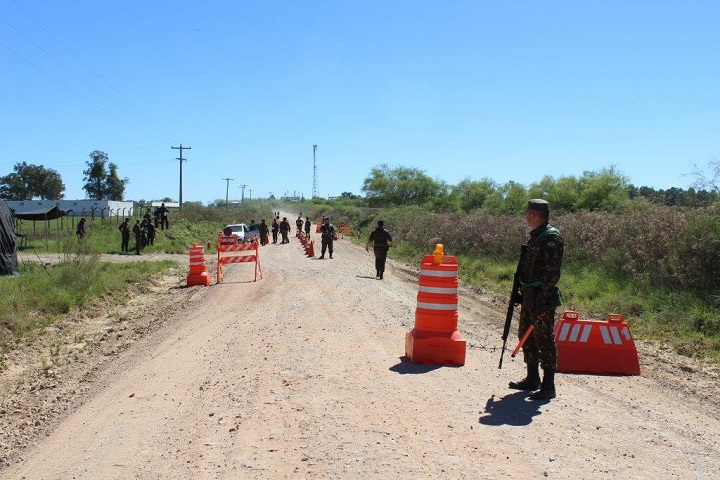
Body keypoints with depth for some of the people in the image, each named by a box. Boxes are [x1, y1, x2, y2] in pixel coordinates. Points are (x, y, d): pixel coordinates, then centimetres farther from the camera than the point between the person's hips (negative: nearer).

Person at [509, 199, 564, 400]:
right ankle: (532, 379, 29)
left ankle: (548, 386, 4)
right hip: (529, 296, 10)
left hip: (542, 298, -10)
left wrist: (543, 300, -24)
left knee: (544, 340, -4)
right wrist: (523, 293, 20)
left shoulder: (551, 238, -16)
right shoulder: (536, 236, 15)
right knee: (526, 336, 17)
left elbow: (552, 272, -21)